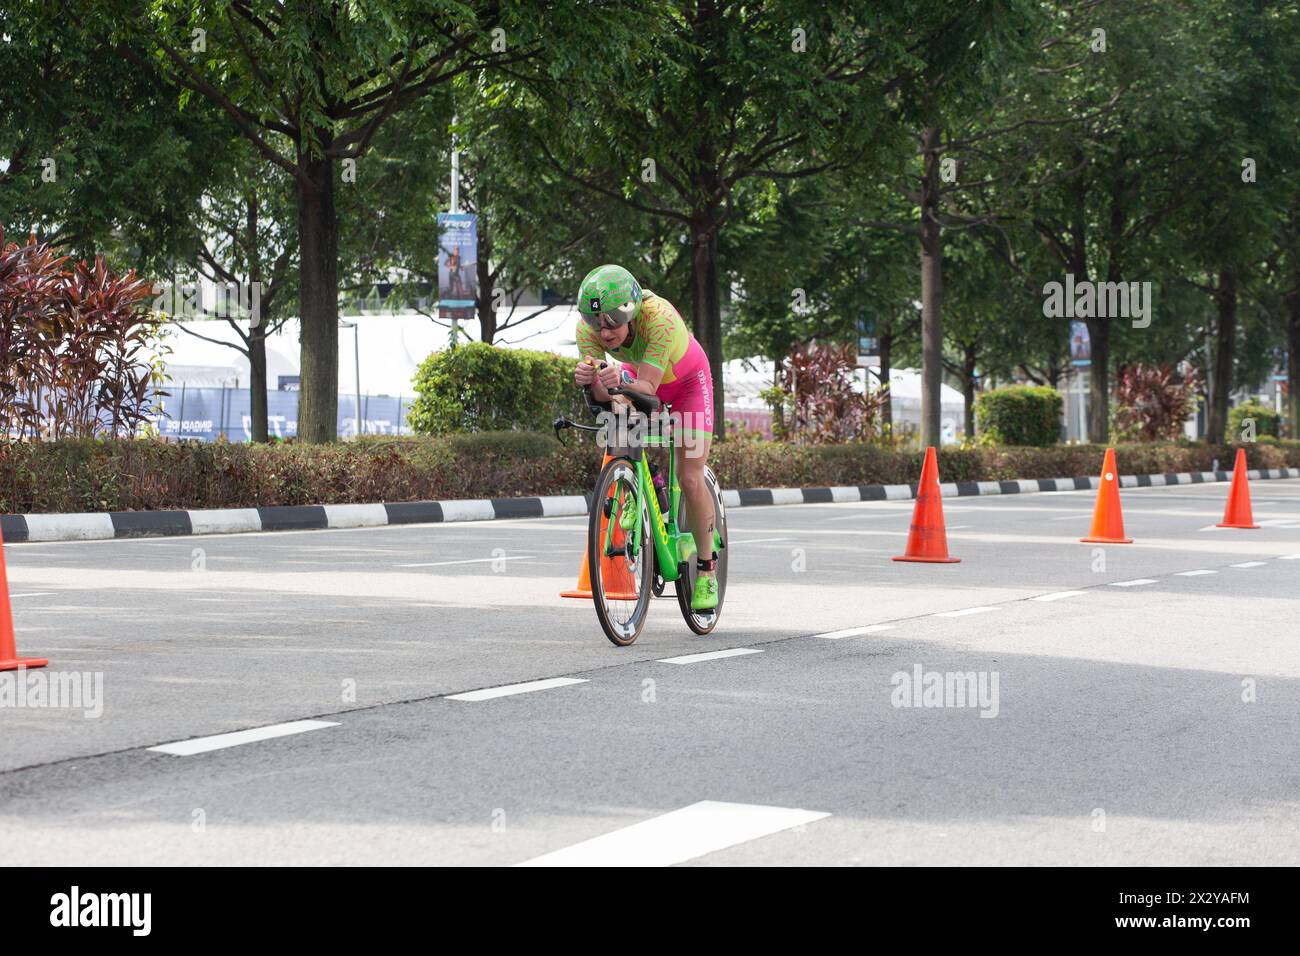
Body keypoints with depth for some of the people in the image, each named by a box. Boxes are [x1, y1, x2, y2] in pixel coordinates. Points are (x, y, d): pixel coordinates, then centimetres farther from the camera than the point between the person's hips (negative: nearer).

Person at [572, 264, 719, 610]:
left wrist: (624, 379, -63)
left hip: (686, 381, -4)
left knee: (690, 478, -9)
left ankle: (707, 568, 5)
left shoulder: (660, 318, -42)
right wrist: (589, 380, -54)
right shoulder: (588, 328, -30)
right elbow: (601, 394, -33)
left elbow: (647, 388, -43)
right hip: (637, 372, 4)